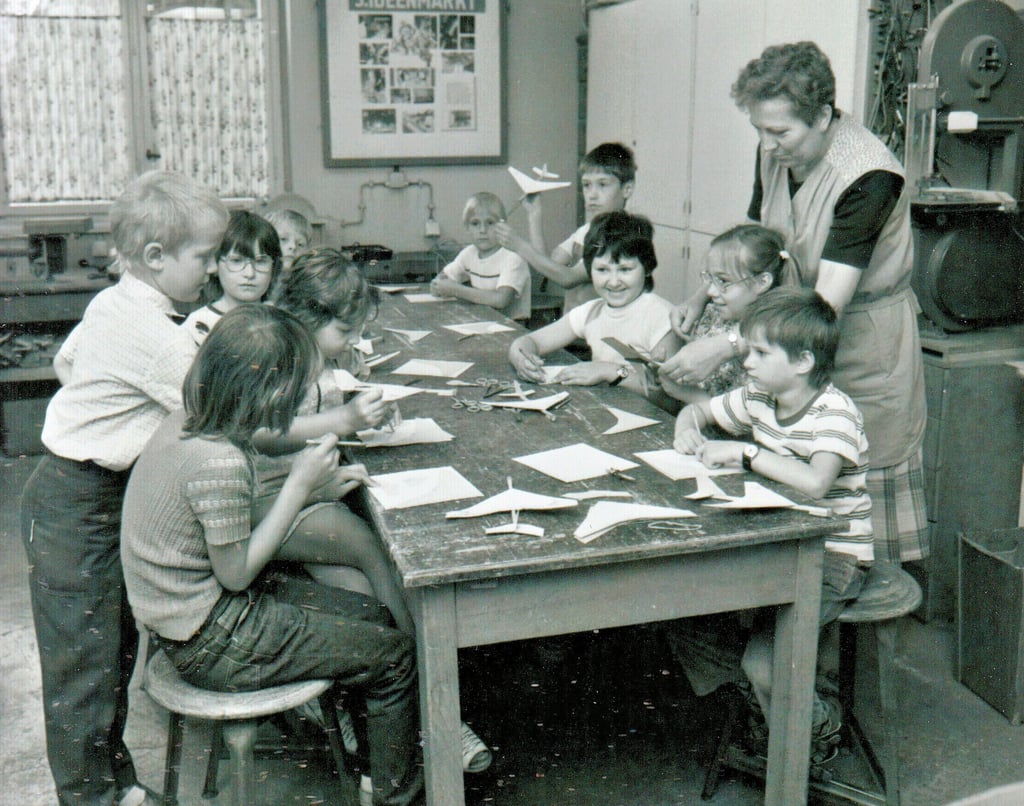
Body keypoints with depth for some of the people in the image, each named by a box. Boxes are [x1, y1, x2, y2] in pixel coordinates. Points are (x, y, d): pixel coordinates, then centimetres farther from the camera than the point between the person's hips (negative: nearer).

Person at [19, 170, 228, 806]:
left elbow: (65, 363, 23)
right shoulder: (158, 337, -24)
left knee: (117, 647, 19)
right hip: (78, 509, -10)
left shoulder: (109, 304, 5)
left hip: (100, 497, 10)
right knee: (85, 662, 3)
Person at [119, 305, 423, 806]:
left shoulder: (189, 424, -3)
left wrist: (315, 491, -1)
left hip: (189, 610, 9)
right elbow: (237, 572, -20)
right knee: (396, 655, -1)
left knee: (374, 616, 16)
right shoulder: (219, 463, -31)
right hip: (212, 645, -9)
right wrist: (299, 486, -17)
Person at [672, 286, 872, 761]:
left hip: (833, 557, -7)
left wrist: (743, 453, -28)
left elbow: (814, 482, -38)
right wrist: (688, 430, -4)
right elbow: (696, 410, 20)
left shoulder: (834, 412, -19)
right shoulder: (757, 401, 2)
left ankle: (818, 724, 12)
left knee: (761, 663, -22)